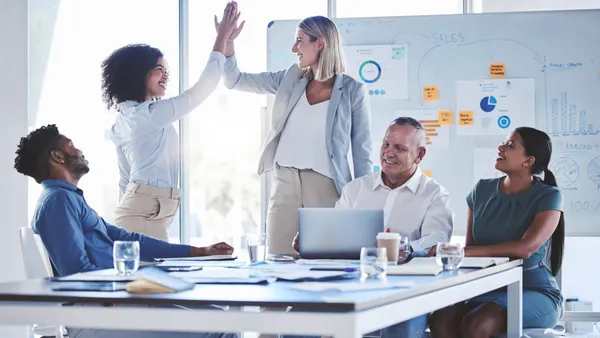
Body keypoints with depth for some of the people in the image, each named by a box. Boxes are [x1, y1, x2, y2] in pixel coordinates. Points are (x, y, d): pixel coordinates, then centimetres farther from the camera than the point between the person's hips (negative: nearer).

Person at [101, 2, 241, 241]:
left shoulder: (125, 118, 16)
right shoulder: (151, 114, -13)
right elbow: (202, 89, -11)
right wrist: (223, 35, -6)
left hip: (136, 210, 10)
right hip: (145, 214, -10)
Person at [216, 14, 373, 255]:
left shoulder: (352, 90, -3)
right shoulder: (291, 79, 9)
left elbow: (362, 152, 0)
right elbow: (234, 80, 15)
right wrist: (227, 41, -1)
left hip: (326, 187, -4)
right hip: (285, 183, 4)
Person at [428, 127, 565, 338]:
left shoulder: (548, 196, -6)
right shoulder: (483, 190, 9)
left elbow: (526, 248, -21)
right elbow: (470, 247, 10)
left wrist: (465, 252, -23)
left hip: (534, 293, -4)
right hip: (487, 289, 4)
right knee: (440, 320, -28)